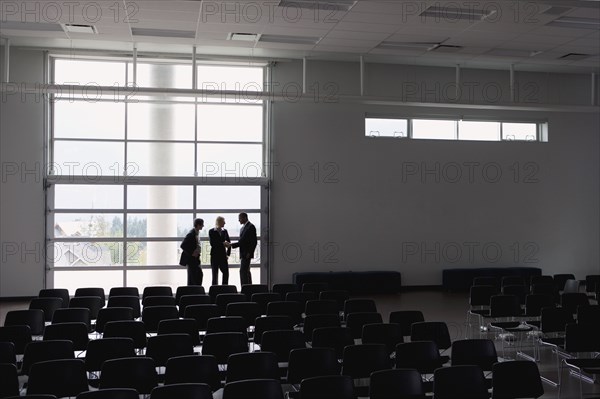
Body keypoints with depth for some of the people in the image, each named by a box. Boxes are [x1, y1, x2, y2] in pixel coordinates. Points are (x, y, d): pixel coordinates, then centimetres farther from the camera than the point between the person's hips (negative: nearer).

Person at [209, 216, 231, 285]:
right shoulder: (211, 231, -4)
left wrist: (228, 254, 6)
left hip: (223, 255, 3)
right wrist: (222, 244, -21)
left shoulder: (225, 231, 8)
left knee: (226, 272, -4)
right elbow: (212, 243, -14)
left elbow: (228, 242, 13)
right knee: (215, 273, 2)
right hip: (214, 255, -3)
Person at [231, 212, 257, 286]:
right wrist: (232, 245, 8)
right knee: (246, 271, 11)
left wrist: (249, 252, -19)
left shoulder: (251, 227, -10)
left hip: (247, 253, -10)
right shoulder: (242, 228, 18)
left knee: (243, 271, -14)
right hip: (243, 253, 10)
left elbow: (253, 241, -15)